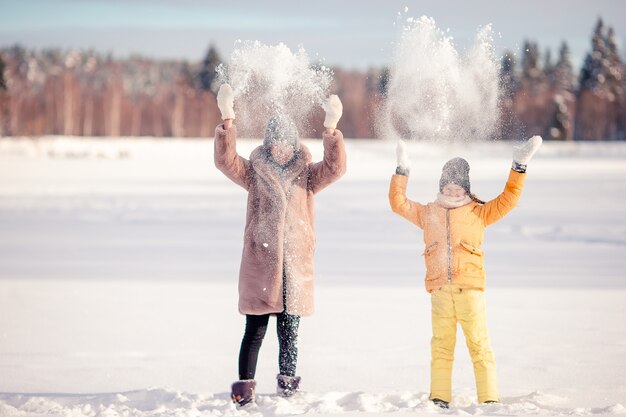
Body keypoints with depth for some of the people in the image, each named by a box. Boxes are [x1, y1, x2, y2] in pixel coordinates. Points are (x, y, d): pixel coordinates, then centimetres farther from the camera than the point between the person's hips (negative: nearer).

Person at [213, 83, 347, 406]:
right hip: (259, 263, -1)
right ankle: (244, 385, 3)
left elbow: (335, 167, -10)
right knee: (255, 330, -2)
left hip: (295, 264, 1)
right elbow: (225, 160, -11)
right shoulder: (254, 172, 5)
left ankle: (287, 381, 22)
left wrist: (331, 127, -24)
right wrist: (227, 118, -23)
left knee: (289, 331, 7)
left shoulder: (307, 174, 7)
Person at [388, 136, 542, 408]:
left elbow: (507, 200, 8)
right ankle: (439, 399, 6)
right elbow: (399, 203, 20)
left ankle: (489, 399, -3)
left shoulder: (478, 212, 13)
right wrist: (402, 171, 14)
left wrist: (518, 168, 2)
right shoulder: (428, 213, 20)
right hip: (440, 290, 2)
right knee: (441, 346, 2)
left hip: (470, 288, -2)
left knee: (479, 345, -5)